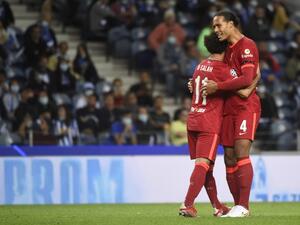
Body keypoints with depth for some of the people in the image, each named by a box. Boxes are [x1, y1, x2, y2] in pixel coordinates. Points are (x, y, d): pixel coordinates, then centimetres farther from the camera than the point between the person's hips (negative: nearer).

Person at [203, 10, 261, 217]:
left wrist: (217, 87, -14)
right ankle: (238, 205, 8)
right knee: (230, 159, 4)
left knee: (241, 153, -18)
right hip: (230, 109, 9)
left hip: (246, 106, -9)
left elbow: (247, 80, -19)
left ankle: (243, 206, -19)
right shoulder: (229, 50, 20)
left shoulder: (247, 46, -9)